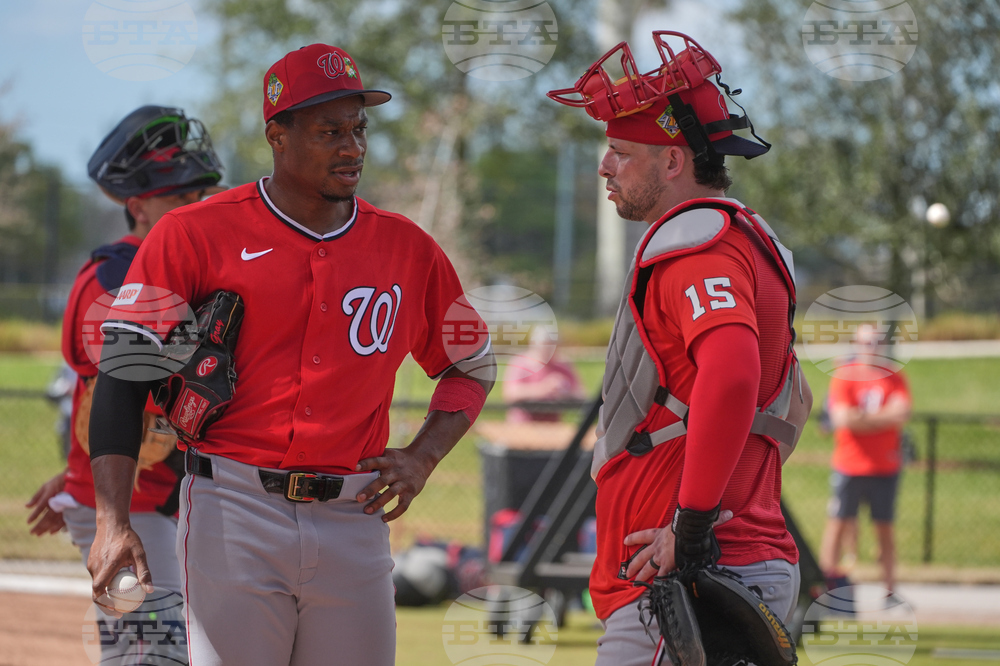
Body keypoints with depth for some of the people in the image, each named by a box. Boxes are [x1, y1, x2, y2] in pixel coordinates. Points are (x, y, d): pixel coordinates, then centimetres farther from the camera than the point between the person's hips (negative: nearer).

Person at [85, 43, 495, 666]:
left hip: (354, 521, 3)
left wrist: (423, 457, 6)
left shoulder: (408, 249, 10)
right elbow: (123, 377, -4)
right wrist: (114, 521, -14)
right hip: (234, 512, -3)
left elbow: (474, 365, 24)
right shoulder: (196, 235, -1)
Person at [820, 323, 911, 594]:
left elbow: (902, 414, -10)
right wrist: (883, 418, -10)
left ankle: (890, 589, 8)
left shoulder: (895, 378, 6)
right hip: (849, 467, -2)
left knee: (884, 528, 5)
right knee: (838, 523, -3)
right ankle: (828, 580, 1)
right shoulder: (844, 376, 0)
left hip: (885, 467, 2)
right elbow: (842, 418, -13)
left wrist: (863, 418, -13)